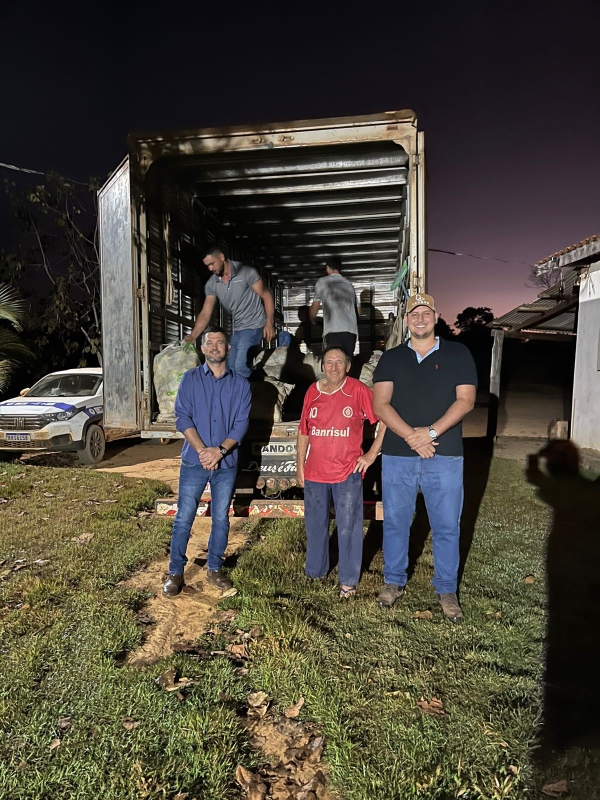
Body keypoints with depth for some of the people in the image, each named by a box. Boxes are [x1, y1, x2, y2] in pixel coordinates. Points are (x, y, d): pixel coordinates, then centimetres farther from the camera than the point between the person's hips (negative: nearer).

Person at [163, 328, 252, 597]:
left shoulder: (240, 384, 2)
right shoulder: (190, 379, 1)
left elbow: (241, 423, -3)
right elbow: (182, 418, -6)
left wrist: (220, 450, -16)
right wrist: (202, 450, -17)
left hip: (226, 463, 1)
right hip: (194, 461, -1)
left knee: (221, 519, 12)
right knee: (183, 519, 4)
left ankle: (214, 568, 28)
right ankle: (175, 573, 19)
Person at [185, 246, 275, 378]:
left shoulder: (246, 272, -14)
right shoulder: (211, 284, 0)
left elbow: (266, 296, -10)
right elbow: (205, 313, 0)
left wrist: (269, 323, -20)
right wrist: (192, 336, -11)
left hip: (253, 325, -6)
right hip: (237, 328, 7)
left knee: (240, 366, -15)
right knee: (231, 366, 11)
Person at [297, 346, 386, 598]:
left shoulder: (358, 390, -9)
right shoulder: (312, 392, 3)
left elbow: (385, 421, -6)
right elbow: (303, 431, 10)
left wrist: (372, 454, -7)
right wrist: (300, 465, 10)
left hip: (348, 473, -4)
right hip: (315, 473, 4)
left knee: (348, 528, 5)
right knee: (315, 526, 17)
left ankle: (349, 580, 23)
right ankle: (315, 572, 36)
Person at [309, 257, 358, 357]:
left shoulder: (322, 282, 12)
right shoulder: (349, 284, 22)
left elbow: (314, 308, 21)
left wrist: (312, 321, 41)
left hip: (333, 331, -4)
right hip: (351, 330, 4)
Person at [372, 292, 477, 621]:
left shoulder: (457, 354, 5)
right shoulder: (391, 357, 8)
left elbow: (465, 400, -3)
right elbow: (380, 404, -1)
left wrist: (431, 432, -15)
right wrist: (411, 436, -15)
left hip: (445, 457, -1)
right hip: (397, 456, 2)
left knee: (447, 526, 7)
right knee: (395, 522, 11)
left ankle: (447, 589, 26)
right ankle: (393, 581, 30)